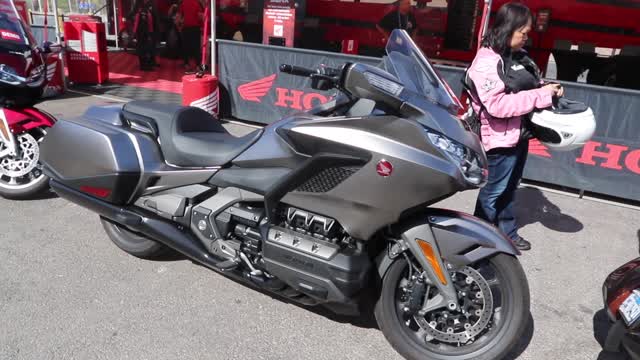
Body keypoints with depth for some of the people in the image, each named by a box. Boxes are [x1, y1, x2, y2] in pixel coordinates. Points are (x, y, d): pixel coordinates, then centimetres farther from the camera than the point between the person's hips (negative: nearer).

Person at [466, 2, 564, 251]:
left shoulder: (518, 55, 8)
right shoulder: (486, 62, -19)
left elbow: (528, 87, 22)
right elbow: (498, 105, -28)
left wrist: (549, 90, 1)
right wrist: (540, 95, -23)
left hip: (520, 134, 9)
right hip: (501, 138, -9)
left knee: (509, 188, 20)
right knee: (493, 192, 3)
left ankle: (507, 232, 35)